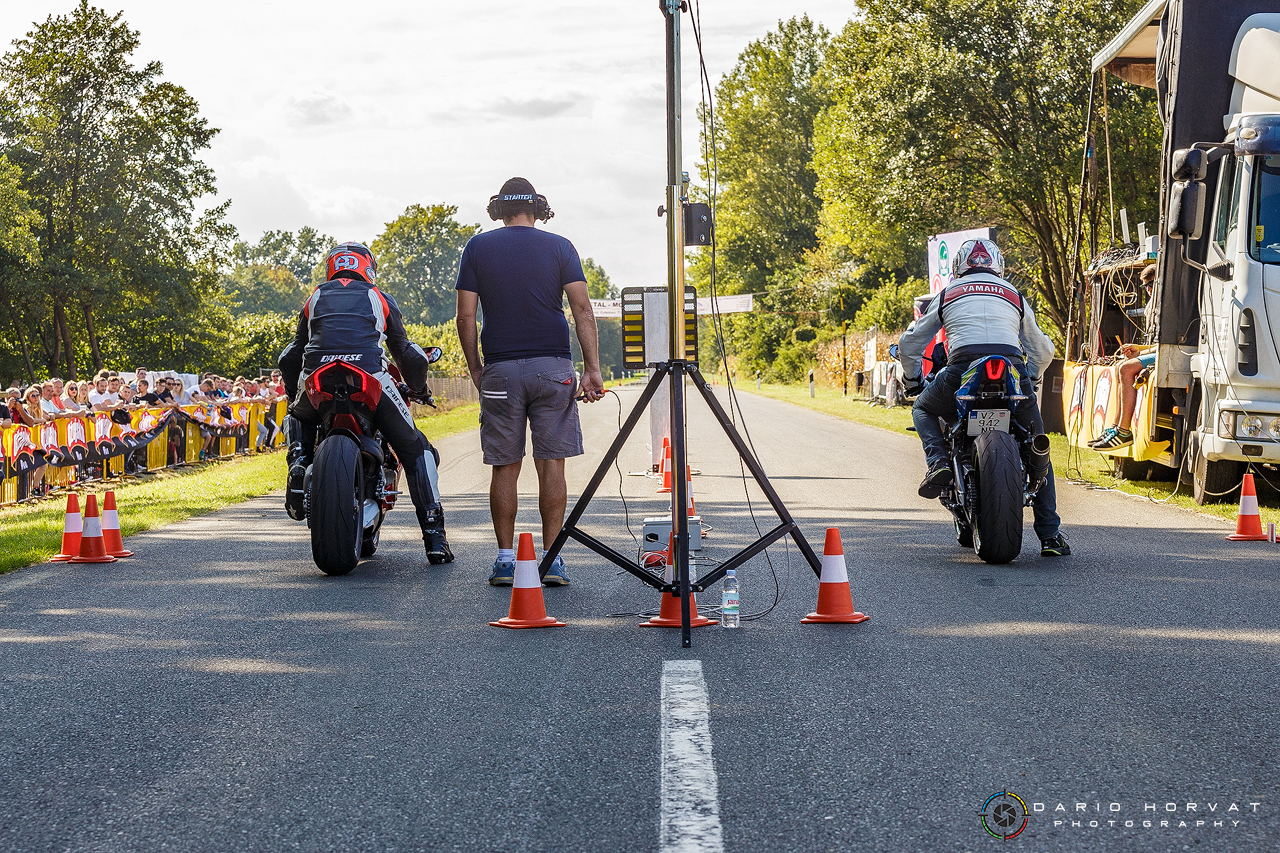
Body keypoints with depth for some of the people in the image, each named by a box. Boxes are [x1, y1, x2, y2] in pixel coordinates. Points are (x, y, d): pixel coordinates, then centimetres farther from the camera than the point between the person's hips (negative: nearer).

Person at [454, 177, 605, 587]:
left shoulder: (478, 247, 5)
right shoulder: (559, 247, 5)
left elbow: (466, 316, 1)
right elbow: (582, 309, -4)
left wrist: (474, 369, 11)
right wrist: (592, 367, -5)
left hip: (500, 370, 0)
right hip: (552, 368, 0)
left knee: (505, 467, 6)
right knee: (551, 463, 2)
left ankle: (506, 558, 6)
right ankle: (552, 559, 0)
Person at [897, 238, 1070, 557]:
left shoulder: (946, 295, 25)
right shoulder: (1015, 296, 28)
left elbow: (909, 344, 28)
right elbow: (1043, 350, 34)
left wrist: (912, 378, 46)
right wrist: (1030, 379, 52)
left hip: (963, 369, -1)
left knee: (923, 408, 30)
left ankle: (939, 461, 1)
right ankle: (1050, 536, 11)